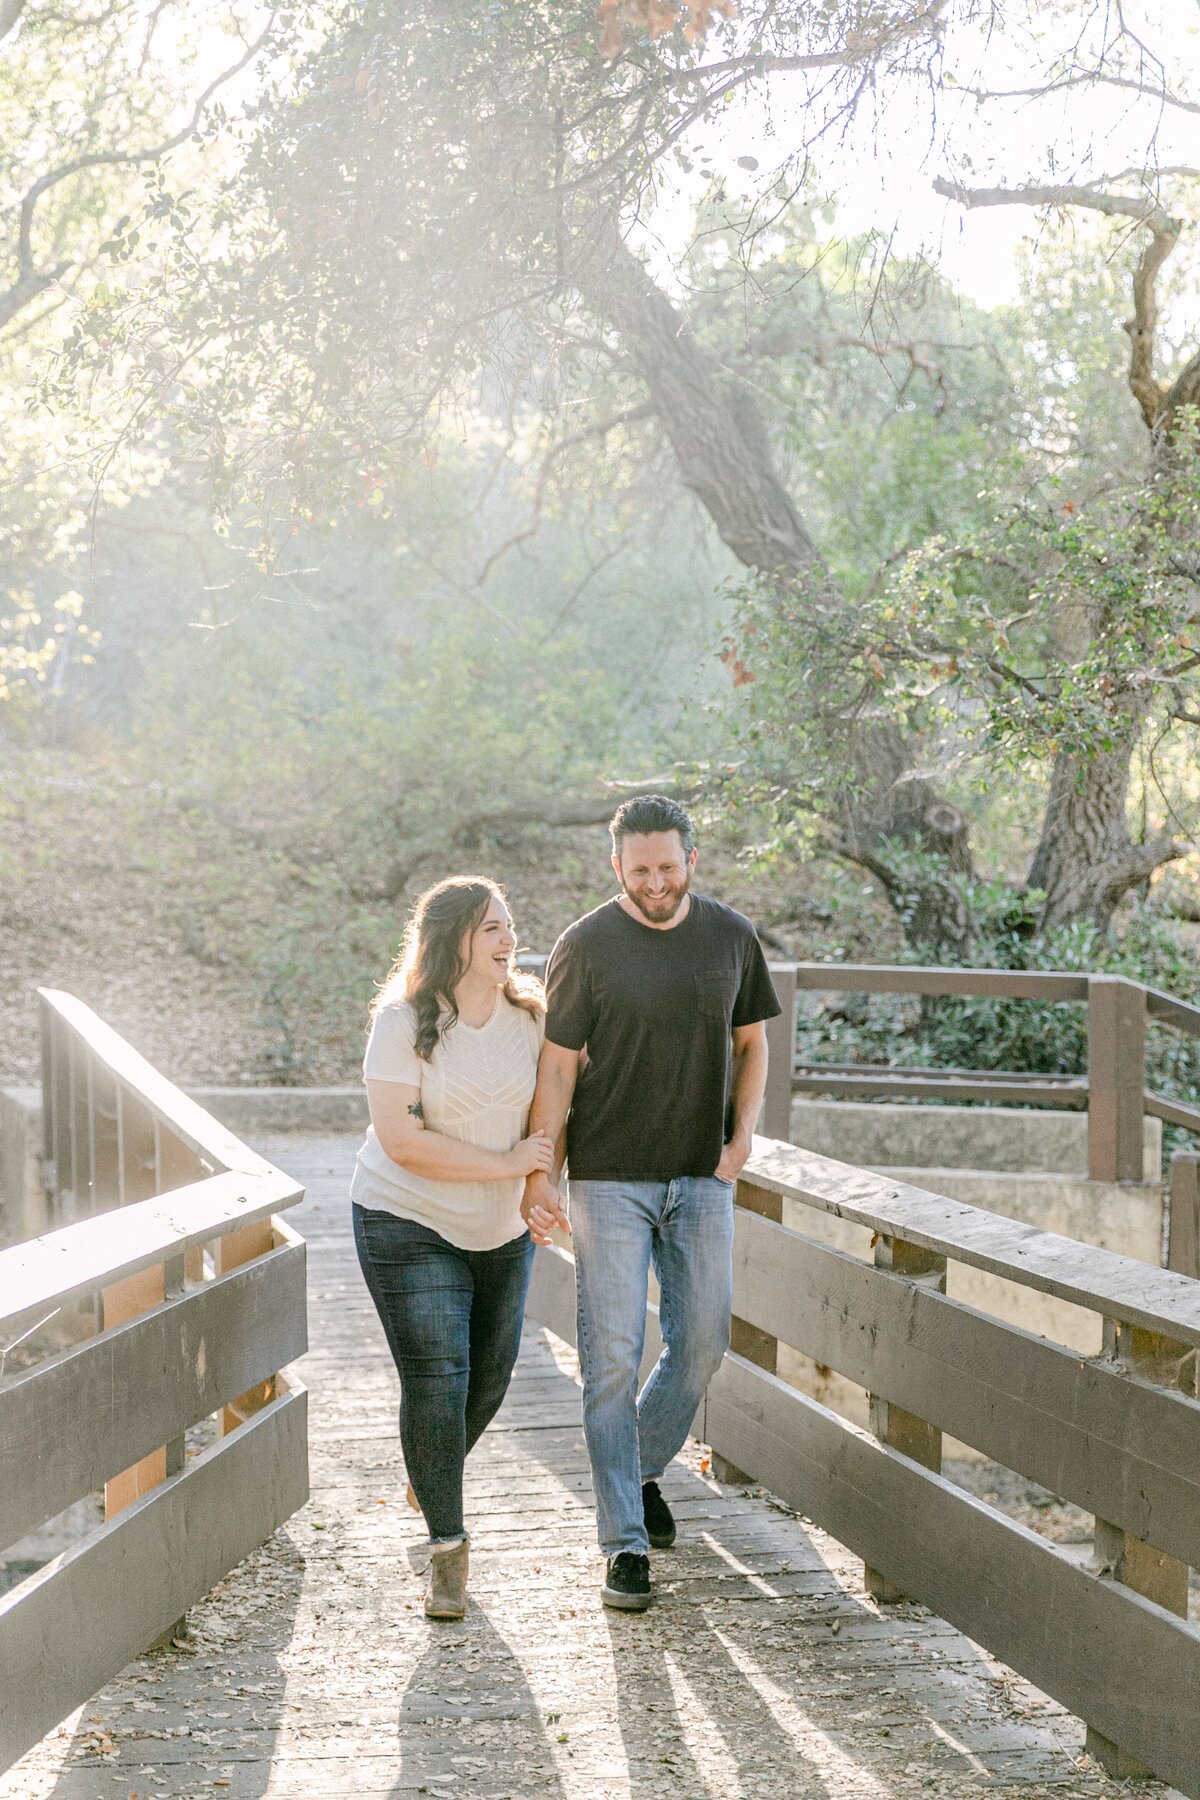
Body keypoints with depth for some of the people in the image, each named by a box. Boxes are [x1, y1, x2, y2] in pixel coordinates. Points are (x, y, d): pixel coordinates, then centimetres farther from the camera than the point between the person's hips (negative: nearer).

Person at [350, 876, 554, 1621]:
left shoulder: (526, 1013, -3)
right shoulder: (405, 1023, -18)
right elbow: (402, 1139, -23)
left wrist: (541, 1189, -4)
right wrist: (506, 1163, -20)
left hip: (501, 1228, 5)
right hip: (409, 1225, -5)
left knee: (490, 1376, 13)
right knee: (436, 1382, -11)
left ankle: (432, 1476, 43)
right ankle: (448, 1545, 3)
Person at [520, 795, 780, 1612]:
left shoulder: (732, 936, 3)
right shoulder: (586, 947, -7)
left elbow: (752, 1041, 14)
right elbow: (557, 1065, -5)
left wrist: (743, 1133, -1)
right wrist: (538, 1171, -12)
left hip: (701, 1176, 4)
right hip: (609, 1177, -3)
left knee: (702, 1343, 8)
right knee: (613, 1356, -5)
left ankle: (644, 1468, 35)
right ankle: (626, 1542, -1)